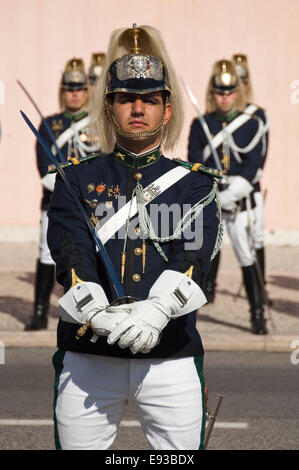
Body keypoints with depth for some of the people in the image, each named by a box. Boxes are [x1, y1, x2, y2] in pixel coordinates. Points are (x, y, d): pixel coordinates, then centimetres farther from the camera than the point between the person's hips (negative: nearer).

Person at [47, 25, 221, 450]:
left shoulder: (195, 183, 10)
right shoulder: (77, 180, 10)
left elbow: (195, 252, -8)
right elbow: (72, 251, -6)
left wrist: (156, 310, -27)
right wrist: (97, 312, -27)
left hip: (172, 360, 0)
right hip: (88, 360, 0)